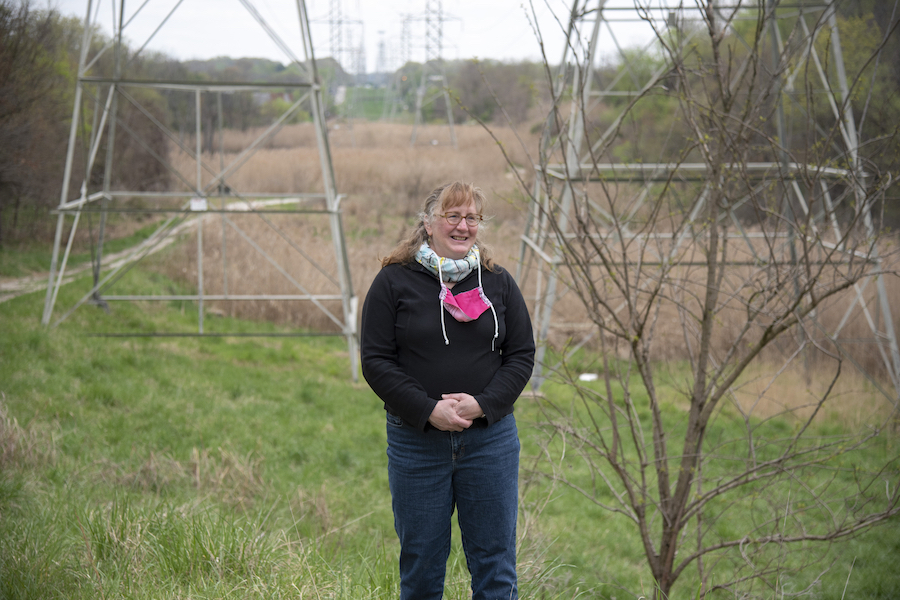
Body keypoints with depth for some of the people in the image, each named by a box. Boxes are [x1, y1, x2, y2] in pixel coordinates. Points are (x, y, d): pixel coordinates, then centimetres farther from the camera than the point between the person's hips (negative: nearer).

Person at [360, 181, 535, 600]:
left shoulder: (498, 282, 7)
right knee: (420, 562, 7)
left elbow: (522, 354, 6)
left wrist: (484, 404, -11)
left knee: (494, 560, 5)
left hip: (490, 437, 2)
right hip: (416, 441, -1)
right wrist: (428, 410, -15)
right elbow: (375, 361, -5)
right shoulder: (394, 282, -1)